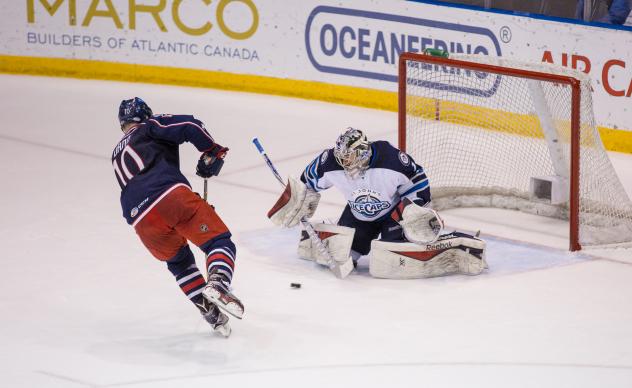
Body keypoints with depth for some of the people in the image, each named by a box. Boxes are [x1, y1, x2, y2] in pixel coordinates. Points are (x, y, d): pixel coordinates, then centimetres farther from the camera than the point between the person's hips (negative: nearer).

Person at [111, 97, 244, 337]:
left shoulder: (117, 156, 39)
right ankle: (217, 284, -28)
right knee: (219, 241, 2)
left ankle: (208, 308, 16)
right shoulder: (150, 127, 21)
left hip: (141, 220, 5)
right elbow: (188, 126, 2)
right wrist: (212, 152, 14)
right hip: (171, 194, -5)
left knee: (178, 261, 29)